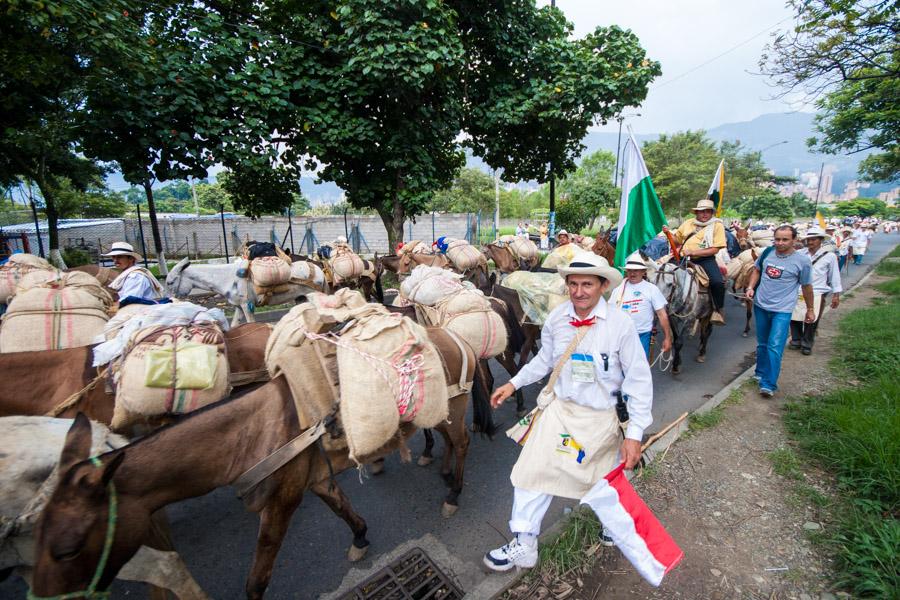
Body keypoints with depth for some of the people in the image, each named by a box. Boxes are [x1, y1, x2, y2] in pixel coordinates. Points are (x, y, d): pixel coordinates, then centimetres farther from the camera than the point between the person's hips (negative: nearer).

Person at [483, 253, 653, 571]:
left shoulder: (620, 324, -19)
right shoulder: (556, 317, -9)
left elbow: (639, 380, -11)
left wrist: (634, 434, -11)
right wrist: (514, 383, 4)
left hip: (599, 416, -2)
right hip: (558, 408, 3)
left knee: (604, 481, 19)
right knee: (533, 470, 2)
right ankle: (524, 545, 25)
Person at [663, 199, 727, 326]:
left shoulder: (717, 225, 1)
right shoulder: (688, 223, 12)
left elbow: (715, 249, -7)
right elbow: (677, 239, 22)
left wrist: (693, 252, -18)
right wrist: (668, 233, 1)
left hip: (705, 259, -3)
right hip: (684, 258, 4)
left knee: (718, 282, -26)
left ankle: (718, 310, 0)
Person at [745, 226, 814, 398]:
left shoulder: (802, 260, -9)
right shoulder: (767, 252, -1)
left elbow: (806, 286, 1)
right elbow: (757, 270, 15)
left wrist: (810, 309, 9)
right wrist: (751, 287, -1)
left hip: (782, 310, -4)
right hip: (760, 306, 4)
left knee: (774, 347, -10)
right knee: (762, 344, 17)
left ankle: (768, 384, -5)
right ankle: (761, 373, 35)